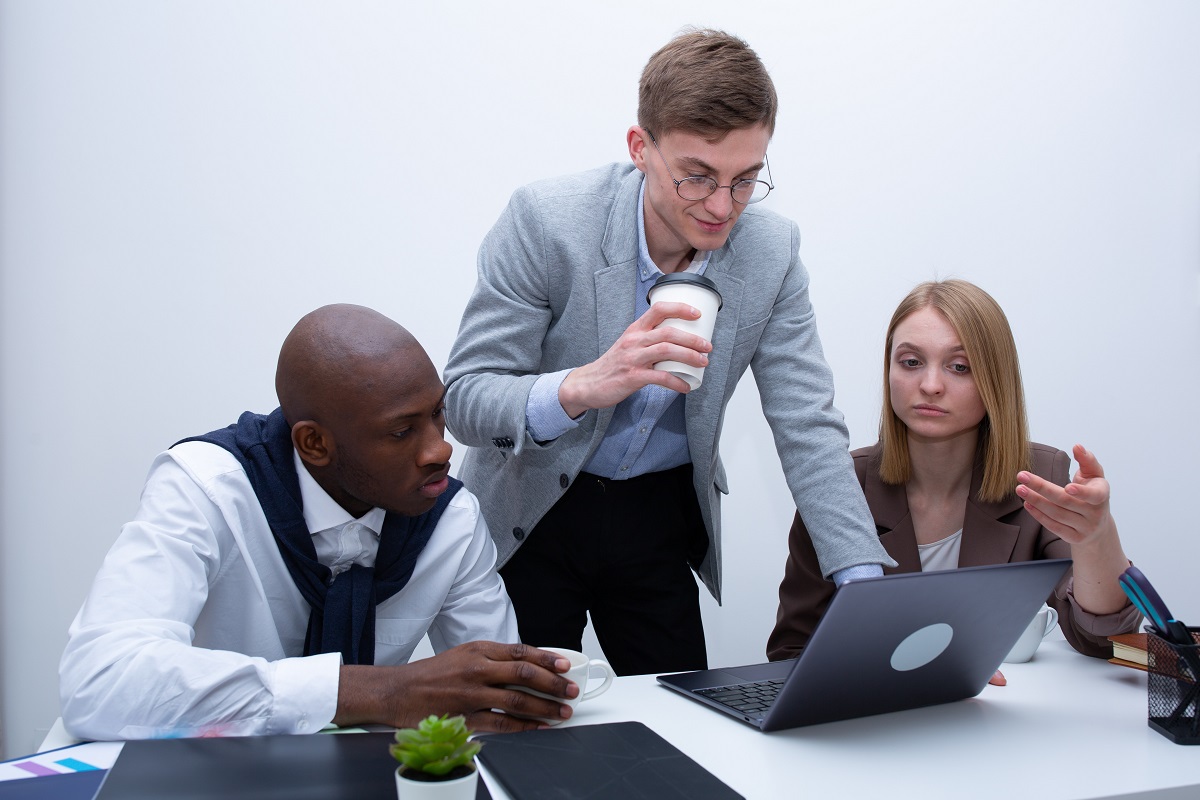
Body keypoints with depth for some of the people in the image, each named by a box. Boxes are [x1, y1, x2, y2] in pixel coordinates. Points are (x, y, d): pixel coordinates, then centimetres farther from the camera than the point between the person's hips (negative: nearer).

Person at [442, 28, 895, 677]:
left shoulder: (771, 252, -11)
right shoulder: (544, 220, -22)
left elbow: (808, 429, -10)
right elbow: (461, 400, -22)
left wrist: (866, 584, -21)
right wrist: (584, 385, -42)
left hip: (660, 522, 3)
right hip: (527, 520, -2)